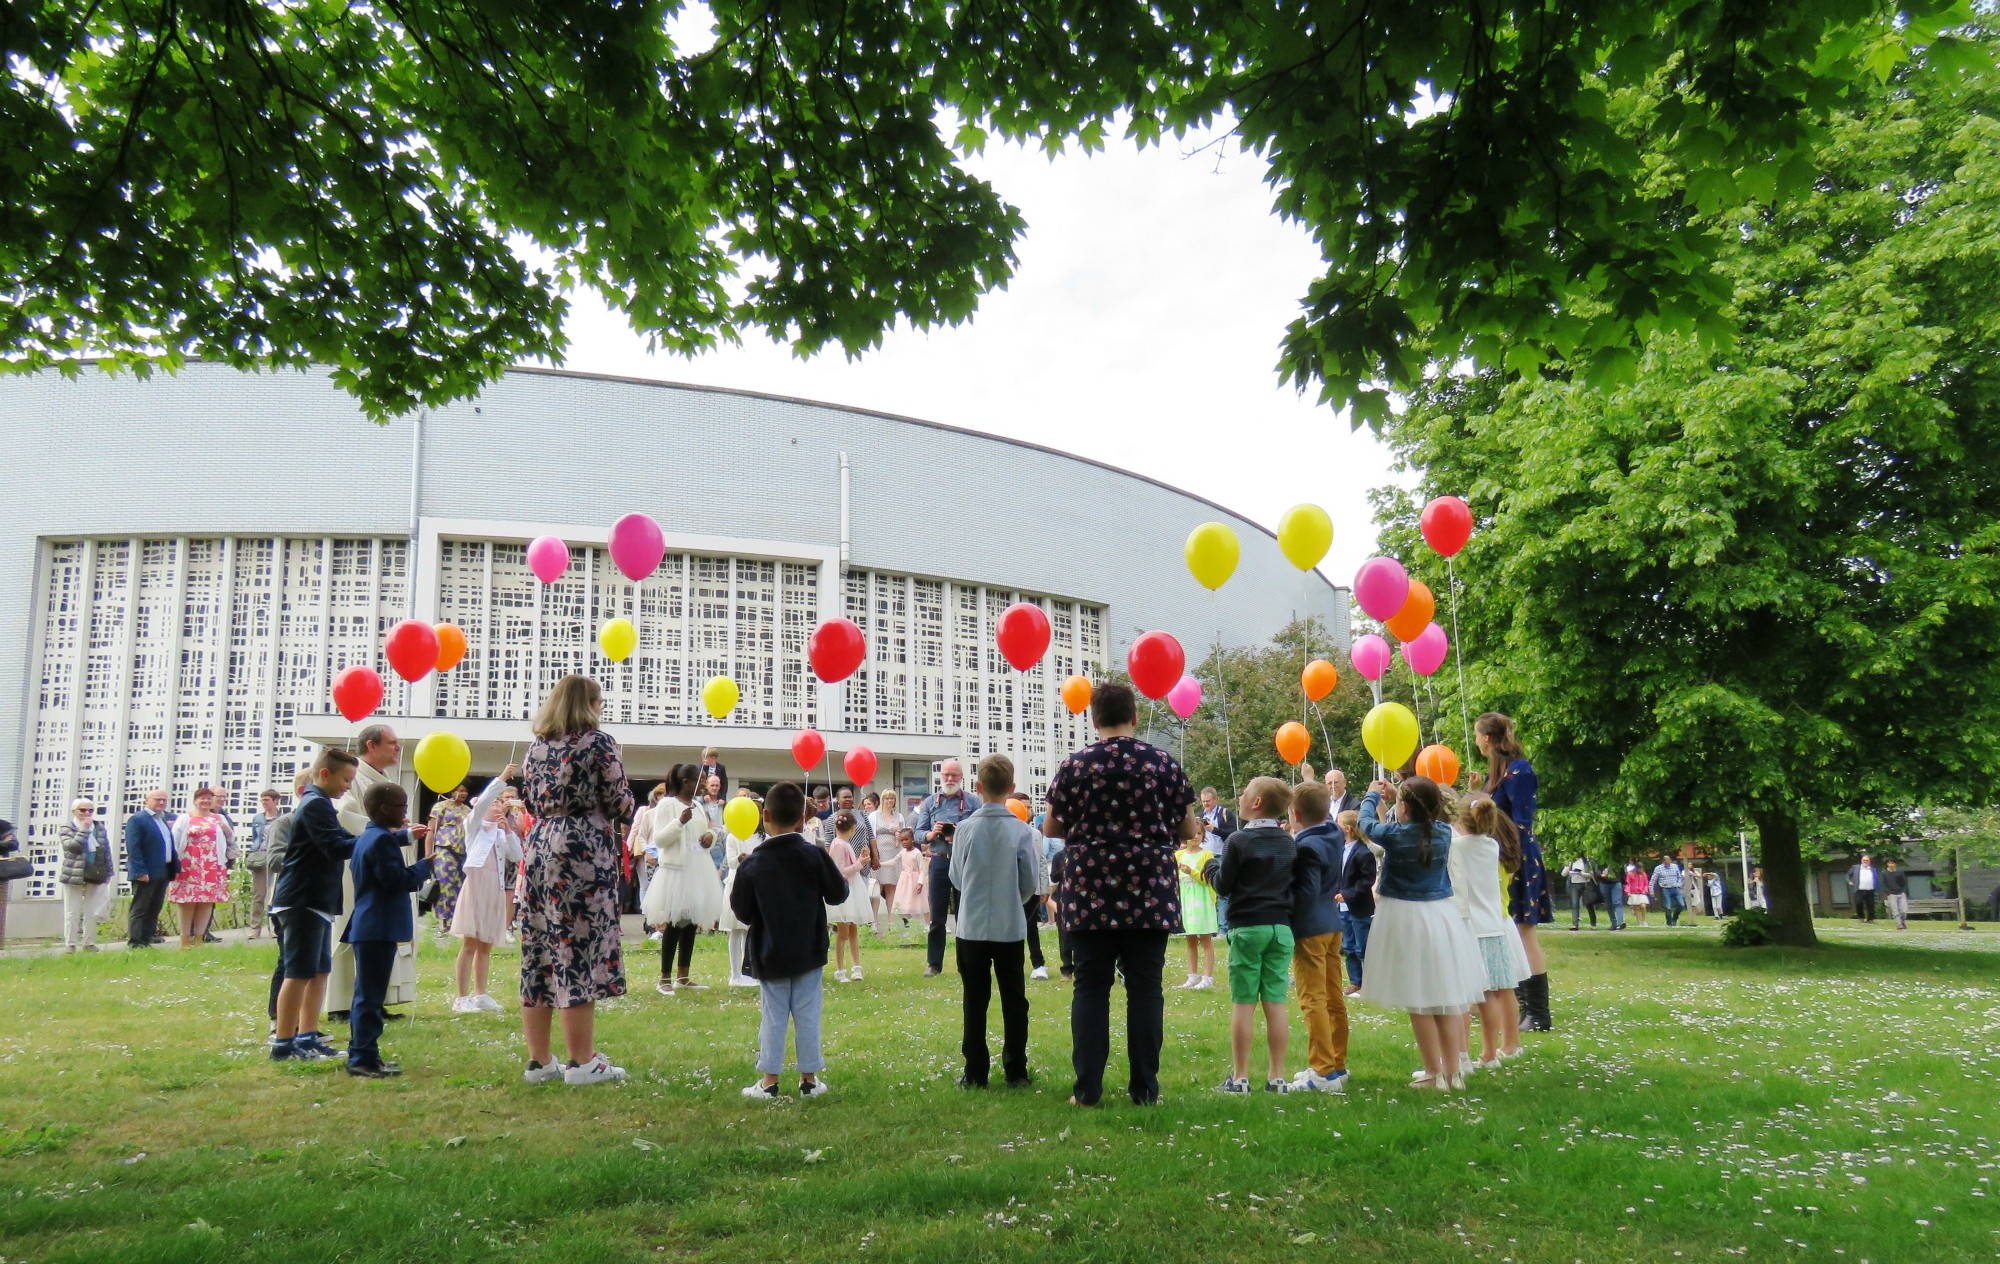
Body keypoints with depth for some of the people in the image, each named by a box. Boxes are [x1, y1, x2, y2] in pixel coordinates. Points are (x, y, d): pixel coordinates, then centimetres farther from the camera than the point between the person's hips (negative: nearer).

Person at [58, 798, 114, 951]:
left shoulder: (99, 826, 10)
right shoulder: (67, 827, -1)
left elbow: (106, 849, 12)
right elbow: (71, 846, -17)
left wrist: (108, 873, 8)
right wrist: (84, 829, -17)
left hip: (95, 875, 3)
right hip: (74, 874, -3)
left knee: (92, 912, 7)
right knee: (72, 912, 2)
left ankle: (89, 943, 13)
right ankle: (70, 944, 8)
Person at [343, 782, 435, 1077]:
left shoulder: (366, 838, 16)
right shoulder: (383, 840, -17)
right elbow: (396, 879, -21)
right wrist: (424, 866, -9)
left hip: (366, 927, 11)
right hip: (379, 928, -11)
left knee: (366, 994, 16)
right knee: (370, 995, -6)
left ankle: (360, 1055, 23)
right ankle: (364, 1058, -2)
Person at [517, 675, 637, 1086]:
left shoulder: (537, 747, 13)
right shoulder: (599, 742, -5)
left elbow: (533, 804, 18)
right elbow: (620, 804, -6)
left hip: (538, 848, 7)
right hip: (583, 851, -6)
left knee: (538, 952, 8)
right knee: (580, 951, -3)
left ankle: (539, 1059, 14)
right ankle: (583, 1062, 1)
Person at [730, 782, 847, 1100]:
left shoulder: (752, 864, -10)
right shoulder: (815, 856, -10)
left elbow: (742, 912, -6)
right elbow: (838, 894, -2)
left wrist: (736, 889, 12)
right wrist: (832, 871, 16)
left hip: (769, 955, 0)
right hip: (808, 953, 0)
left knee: (773, 1017, 8)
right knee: (807, 1015, 8)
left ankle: (769, 1081, 10)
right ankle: (809, 1079, 14)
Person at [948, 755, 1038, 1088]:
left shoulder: (965, 829, -9)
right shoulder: (1020, 831, -10)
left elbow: (955, 877, 3)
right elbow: (1029, 884, -2)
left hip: (972, 927, 0)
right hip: (1010, 927, 0)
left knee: (975, 1001, 9)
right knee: (1014, 1001, 10)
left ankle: (975, 1073, 12)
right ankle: (1015, 1071, 14)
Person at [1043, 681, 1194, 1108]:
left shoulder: (1075, 766, -2)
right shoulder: (1163, 763, 0)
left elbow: (1049, 828, 6)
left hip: (1089, 894, 0)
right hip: (1150, 895, 0)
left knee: (1091, 988, 6)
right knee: (1145, 988, 6)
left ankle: (1087, 1088, 6)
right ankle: (1144, 1088, 10)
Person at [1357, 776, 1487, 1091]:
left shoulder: (1394, 834, -14)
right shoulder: (1444, 833, -3)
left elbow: (1366, 822, 6)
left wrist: (1372, 795, 24)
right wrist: (1392, 795, 29)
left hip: (1405, 919, -4)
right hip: (1441, 916, 4)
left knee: (1418, 1002, 3)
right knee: (1447, 999, 10)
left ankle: (1435, 1074, 7)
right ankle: (1454, 1072, 15)